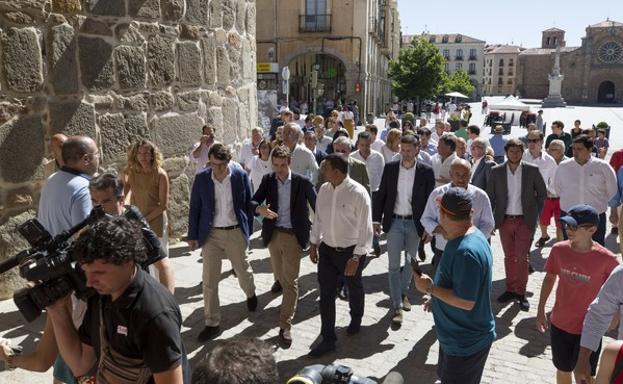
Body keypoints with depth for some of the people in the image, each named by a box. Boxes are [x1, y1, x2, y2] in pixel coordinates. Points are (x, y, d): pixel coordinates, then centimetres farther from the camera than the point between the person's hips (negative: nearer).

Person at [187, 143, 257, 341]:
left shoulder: (241, 176, -8)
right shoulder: (201, 178, -6)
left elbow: (249, 204, 1)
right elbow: (194, 208, 1)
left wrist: (248, 231, 3)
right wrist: (193, 236, 2)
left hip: (235, 232, 0)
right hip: (211, 234, 0)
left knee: (243, 271, 18)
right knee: (209, 281, 2)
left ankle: (250, 294, 51)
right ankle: (212, 323, 15)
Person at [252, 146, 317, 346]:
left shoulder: (302, 182, -8)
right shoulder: (268, 180, 2)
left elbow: (317, 205, 0)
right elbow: (253, 201, -2)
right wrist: (260, 209, -25)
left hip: (293, 235, -4)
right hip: (273, 234, 4)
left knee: (290, 281, -4)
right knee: (280, 277, 18)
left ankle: (285, 326, 0)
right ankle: (289, 299, 46)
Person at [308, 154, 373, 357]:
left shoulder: (358, 193, -21)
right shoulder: (324, 189, -3)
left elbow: (365, 228, -19)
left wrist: (356, 258, -19)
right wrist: (313, 243, 12)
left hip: (351, 251, -4)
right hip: (327, 249, 4)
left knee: (354, 288, 20)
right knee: (326, 293, 4)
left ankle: (356, 319, 48)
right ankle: (328, 339, 15)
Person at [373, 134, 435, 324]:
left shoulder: (426, 172, -5)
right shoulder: (390, 168, -2)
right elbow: (381, 194, 3)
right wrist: (377, 220, -1)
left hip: (414, 223, 0)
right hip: (394, 222, 0)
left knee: (410, 262, 16)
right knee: (394, 265, 0)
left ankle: (403, 293, 38)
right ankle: (397, 305, 7)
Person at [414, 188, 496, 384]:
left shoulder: (465, 252, -32)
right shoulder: (465, 237, 0)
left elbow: (466, 302, -29)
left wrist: (430, 288, -21)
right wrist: (437, 299, 12)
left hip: (466, 343, -9)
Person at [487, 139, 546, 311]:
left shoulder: (532, 170, -5)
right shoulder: (496, 171, -2)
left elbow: (542, 193, 7)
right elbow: (490, 196, 3)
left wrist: (536, 212, 5)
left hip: (524, 220, -2)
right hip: (505, 220, 2)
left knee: (521, 257, -2)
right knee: (509, 257, 11)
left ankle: (520, 292, 11)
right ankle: (510, 289, 23)